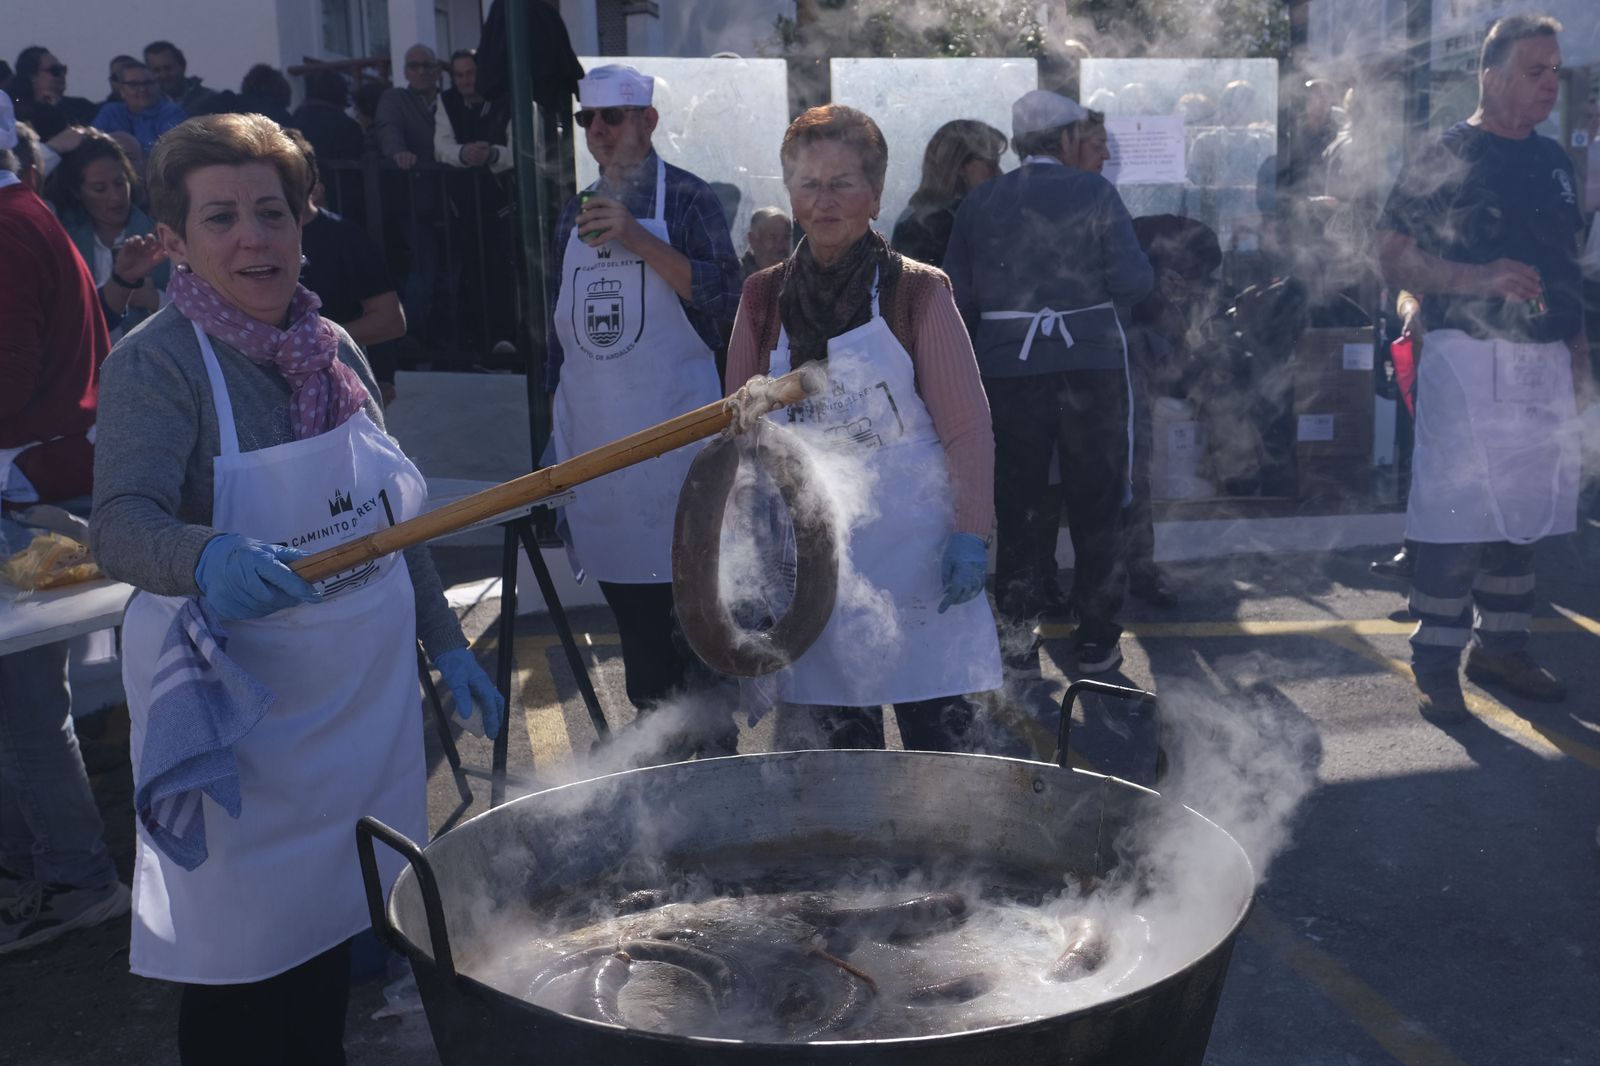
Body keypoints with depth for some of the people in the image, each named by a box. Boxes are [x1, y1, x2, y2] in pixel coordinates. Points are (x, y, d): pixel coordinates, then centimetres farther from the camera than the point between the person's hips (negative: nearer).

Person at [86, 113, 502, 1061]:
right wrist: (209, 559, -49)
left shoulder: (334, 348, 5)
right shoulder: (157, 362, -14)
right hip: (242, 723, -5)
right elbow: (123, 525, -28)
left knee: (333, 941, 19)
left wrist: (446, 640, 12)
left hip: (365, 698, 6)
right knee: (246, 987, 5)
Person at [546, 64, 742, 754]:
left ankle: (711, 723, 11)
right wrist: (555, 417, 16)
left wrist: (638, 240, -19)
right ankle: (654, 718, 22)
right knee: (621, 580, 9)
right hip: (594, 426, 5)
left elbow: (722, 296, -12)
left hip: (673, 420, -5)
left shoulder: (685, 198, -1)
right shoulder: (577, 211, 15)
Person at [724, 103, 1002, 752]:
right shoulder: (763, 298, 6)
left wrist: (971, 535, -11)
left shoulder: (918, 292, -2)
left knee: (937, 725, -1)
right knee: (837, 731, 8)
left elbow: (967, 425, -3)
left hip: (915, 545, -2)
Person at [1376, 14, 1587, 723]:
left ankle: (1501, 648, 22)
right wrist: (1479, 279, -22)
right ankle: (1435, 663, 3)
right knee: (1455, 517, -6)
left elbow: (1566, 270, 21)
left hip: (1545, 365, 7)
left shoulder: (1553, 162, 16)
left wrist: (1578, 359, 16)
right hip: (1469, 359, -7)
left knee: (1524, 514, 10)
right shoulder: (1444, 159, -4)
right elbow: (1393, 255, -10)